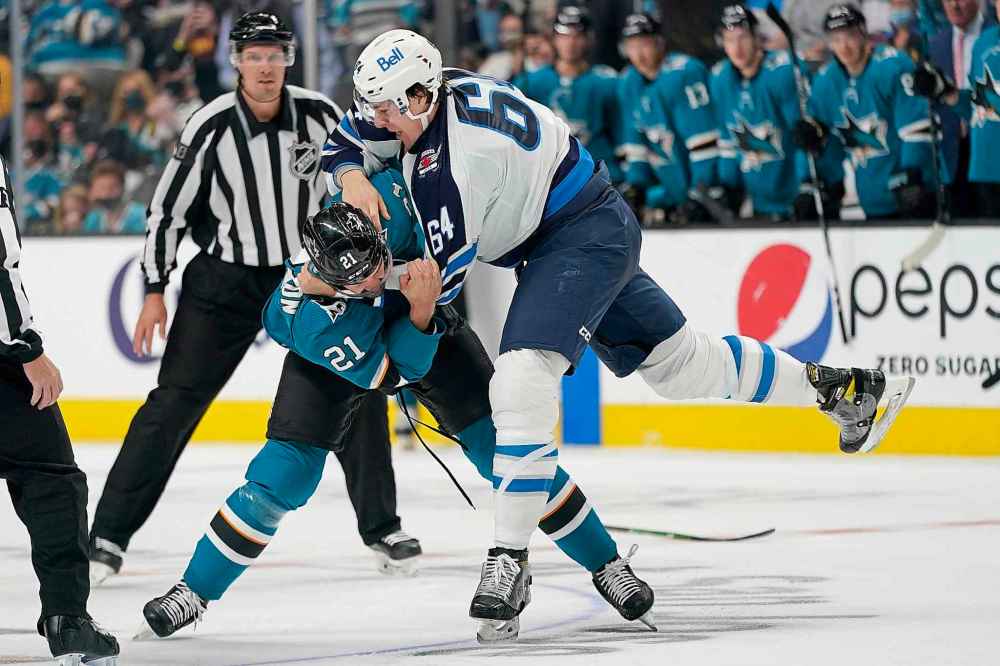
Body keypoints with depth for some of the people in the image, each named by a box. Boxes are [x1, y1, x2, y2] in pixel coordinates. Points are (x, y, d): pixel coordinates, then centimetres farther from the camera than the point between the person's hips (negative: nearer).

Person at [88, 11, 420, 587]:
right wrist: (156, 292, -4)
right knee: (173, 405, -6)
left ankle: (382, 528, 12)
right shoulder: (211, 128, -14)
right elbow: (168, 208, -5)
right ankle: (109, 536, -2)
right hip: (225, 281, -2)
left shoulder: (319, 115, -8)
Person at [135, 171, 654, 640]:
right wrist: (420, 311, -48)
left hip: (428, 327, 3)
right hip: (338, 353, -2)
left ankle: (606, 563, 5)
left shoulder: (384, 200, -38)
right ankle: (194, 592, 4)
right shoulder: (313, 323, -41)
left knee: (504, 449, -6)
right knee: (282, 474, -13)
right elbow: (392, 372, -33)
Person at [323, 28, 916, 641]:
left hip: (584, 232, -10)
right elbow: (344, 147, 8)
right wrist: (353, 180, -13)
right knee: (676, 359, 20)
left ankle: (510, 563, -23)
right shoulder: (418, 101, -5)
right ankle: (836, 387, 37)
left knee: (523, 376, -25)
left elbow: (440, 277, -24)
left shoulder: (456, 153, -29)